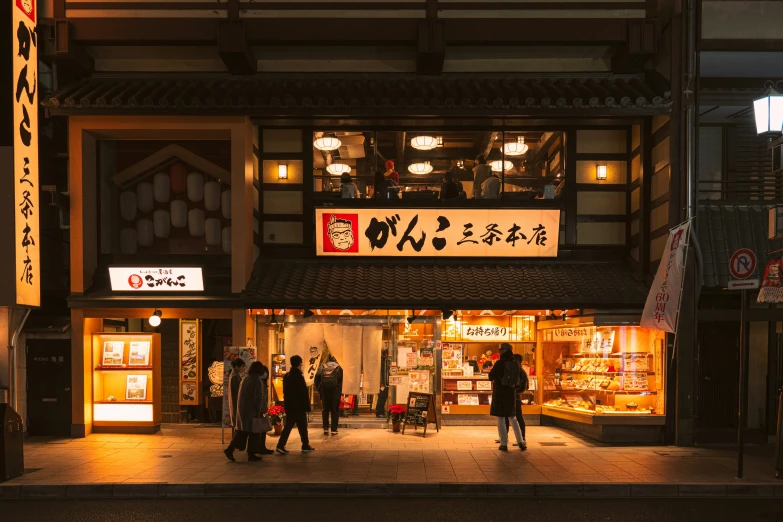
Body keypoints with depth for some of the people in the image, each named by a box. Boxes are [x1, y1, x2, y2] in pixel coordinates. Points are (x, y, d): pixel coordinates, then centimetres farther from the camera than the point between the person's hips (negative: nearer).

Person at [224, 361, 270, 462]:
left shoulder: (245, 379, 11)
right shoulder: (258, 381, -14)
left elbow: (240, 395, 16)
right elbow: (258, 398, -19)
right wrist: (258, 411, -12)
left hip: (242, 409, 8)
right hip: (251, 410, -8)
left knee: (242, 431, 12)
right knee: (254, 432, 2)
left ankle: (230, 449, 2)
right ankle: (251, 454, 7)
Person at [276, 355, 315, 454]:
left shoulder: (286, 376, 8)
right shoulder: (299, 376, -16)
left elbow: (285, 392, 14)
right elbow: (304, 393, -16)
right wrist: (307, 406, -10)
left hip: (289, 406, 7)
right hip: (298, 406, -7)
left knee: (288, 426, 8)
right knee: (302, 426, 5)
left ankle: (281, 445, -1)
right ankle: (305, 446, 15)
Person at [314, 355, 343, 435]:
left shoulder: (322, 367, 12)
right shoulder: (339, 367, 7)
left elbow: (317, 378, 3)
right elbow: (342, 380, 0)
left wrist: (319, 390, 9)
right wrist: (341, 391, 8)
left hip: (324, 389, 2)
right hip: (335, 389, -2)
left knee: (325, 409, 14)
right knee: (335, 410, 5)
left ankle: (325, 428, 10)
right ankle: (334, 429, 5)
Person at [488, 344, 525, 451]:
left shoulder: (500, 363, -15)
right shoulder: (514, 364, 3)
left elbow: (491, 377, -8)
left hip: (500, 394, -5)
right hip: (511, 393, 5)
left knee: (501, 419, 2)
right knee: (512, 418, 17)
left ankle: (504, 444, 3)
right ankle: (520, 442, 13)